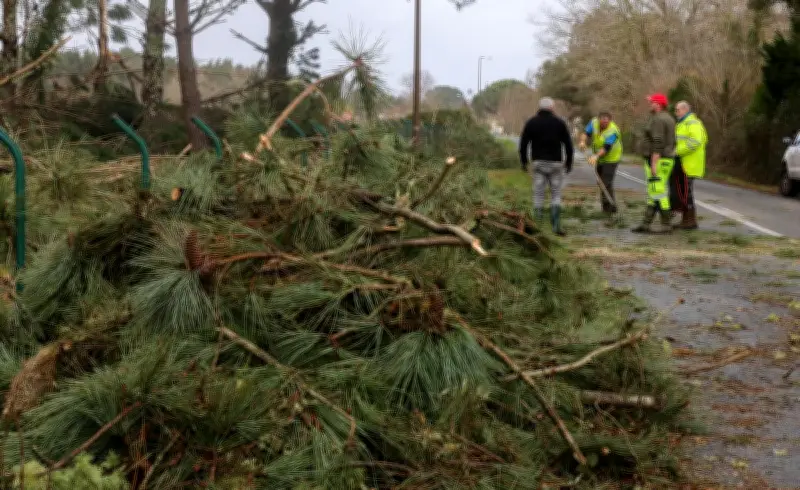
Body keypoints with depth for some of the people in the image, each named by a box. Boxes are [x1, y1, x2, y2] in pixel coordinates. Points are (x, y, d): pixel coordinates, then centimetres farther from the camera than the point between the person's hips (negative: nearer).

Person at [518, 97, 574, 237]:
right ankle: (556, 225, -4)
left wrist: (523, 162, 10)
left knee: (538, 194, 6)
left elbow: (523, 144, 0)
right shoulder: (559, 123, -1)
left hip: (538, 163, 1)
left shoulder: (531, 123, 1)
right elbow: (568, 144, 0)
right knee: (556, 195, 7)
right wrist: (569, 162, 10)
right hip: (555, 163, -1)